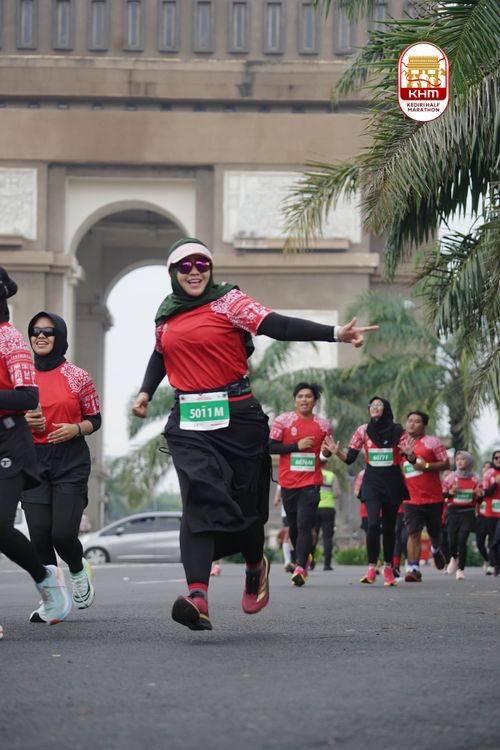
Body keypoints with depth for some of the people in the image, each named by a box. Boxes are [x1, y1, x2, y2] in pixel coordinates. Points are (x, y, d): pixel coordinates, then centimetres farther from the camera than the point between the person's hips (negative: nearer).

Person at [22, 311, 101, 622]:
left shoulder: (77, 377, 1)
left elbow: (95, 419, 7)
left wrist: (75, 429, -13)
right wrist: (25, 421, -7)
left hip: (71, 461, -2)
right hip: (33, 461, 3)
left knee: (63, 533, -12)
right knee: (39, 534, -5)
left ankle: (78, 570, 23)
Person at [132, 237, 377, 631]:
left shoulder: (228, 302, -3)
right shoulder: (166, 314, 13)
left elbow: (279, 325, -16)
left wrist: (335, 333, -29)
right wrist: (146, 392, 19)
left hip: (236, 416, -2)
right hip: (189, 424, 2)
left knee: (244, 502, 5)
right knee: (200, 498, -17)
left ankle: (256, 565, 39)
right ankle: (198, 597, -30)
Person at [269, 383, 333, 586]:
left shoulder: (323, 425, 5)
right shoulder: (283, 420, -1)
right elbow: (270, 447, -6)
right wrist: (297, 446, -12)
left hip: (311, 483, -1)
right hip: (288, 483, 1)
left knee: (304, 525, -14)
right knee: (293, 527, 11)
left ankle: (300, 568, -20)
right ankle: (304, 558, 35)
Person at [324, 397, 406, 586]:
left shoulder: (397, 431, 0)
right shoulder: (363, 430, 2)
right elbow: (350, 459, 3)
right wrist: (337, 452, -16)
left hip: (393, 482, 0)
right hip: (372, 481, 0)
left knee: (389, 526, 7)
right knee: (373, 523, -17)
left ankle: (388, 568, 18)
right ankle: (371, 568, -12)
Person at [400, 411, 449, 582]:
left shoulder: (432, 442, -3)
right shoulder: (401, 444, 8)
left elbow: (446, 464, -5)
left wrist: (426, 466, -19)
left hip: (433, 497, -1)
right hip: (411, 498, 1)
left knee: (434, 532, 15)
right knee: (413, 534, -12)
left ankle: (436, 550, 48)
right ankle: (413, 569, -14)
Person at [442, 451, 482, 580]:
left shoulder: (475, 479, 4)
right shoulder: (451, 477, 2)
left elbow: (479, 500, 10)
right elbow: (442, 494, 4)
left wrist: (478, 495, -13)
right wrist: (451, 492, -16)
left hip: (468, 512, -1)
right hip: (453, 511, 1)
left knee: (462, 540, -10)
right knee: (452, 539, -1)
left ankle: (461, 569, 1)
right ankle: (454, 558, 33)